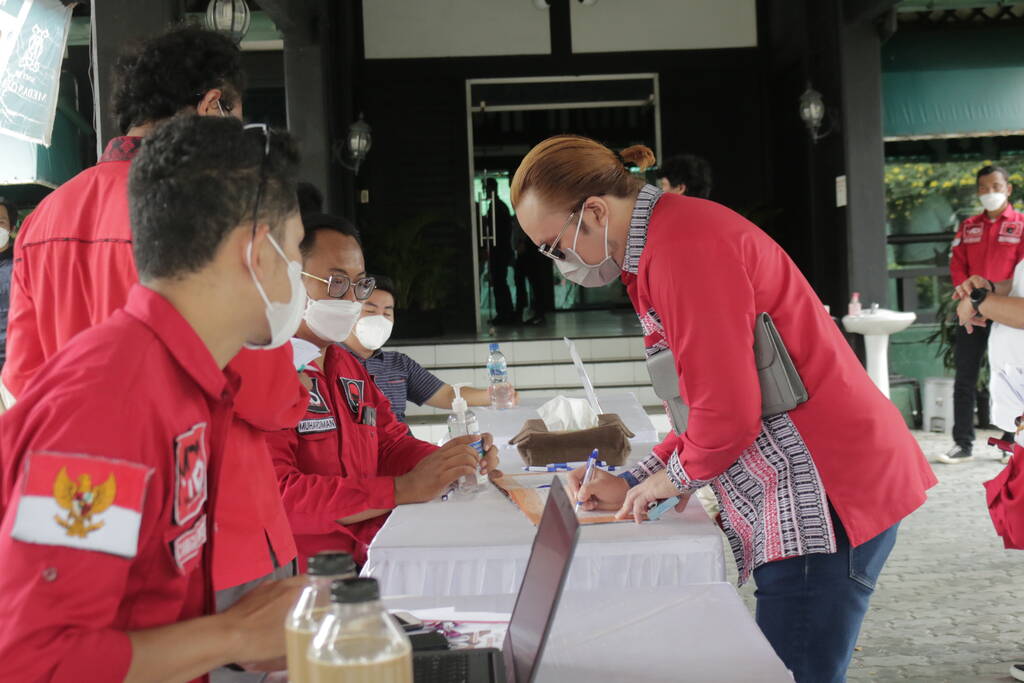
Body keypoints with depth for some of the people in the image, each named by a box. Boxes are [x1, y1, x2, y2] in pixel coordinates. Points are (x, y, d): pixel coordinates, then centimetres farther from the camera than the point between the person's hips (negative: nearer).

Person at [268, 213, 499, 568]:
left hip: (366, 562, 8)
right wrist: (404, 489, -24)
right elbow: (276, 496, -22)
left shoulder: (348, 366, 19)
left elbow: (389, 441, 18)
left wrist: (447, 464, -4)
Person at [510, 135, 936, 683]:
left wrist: (671, 476, -2)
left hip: (826, 492, -10)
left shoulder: (684, 244, -18)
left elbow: (727, 411, -21)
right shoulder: (662, 242, 15)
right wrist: (634, 486, 13)